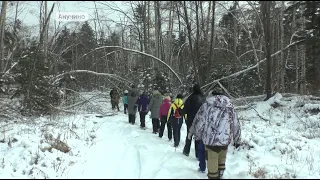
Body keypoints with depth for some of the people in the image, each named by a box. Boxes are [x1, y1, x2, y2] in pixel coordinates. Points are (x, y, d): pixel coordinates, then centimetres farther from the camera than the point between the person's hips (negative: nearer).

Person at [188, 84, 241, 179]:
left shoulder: (207, 104, 3)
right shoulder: (229, 105, 9)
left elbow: (199, 120, 6)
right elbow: (235, 124, 12)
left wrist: (192, 132, 19)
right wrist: (237, 139, 21)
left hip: (211, 138, -2)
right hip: (225, 138, 3)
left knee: (212, 160, 8)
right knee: (222, 159, 23)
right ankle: (220, 175, 34)